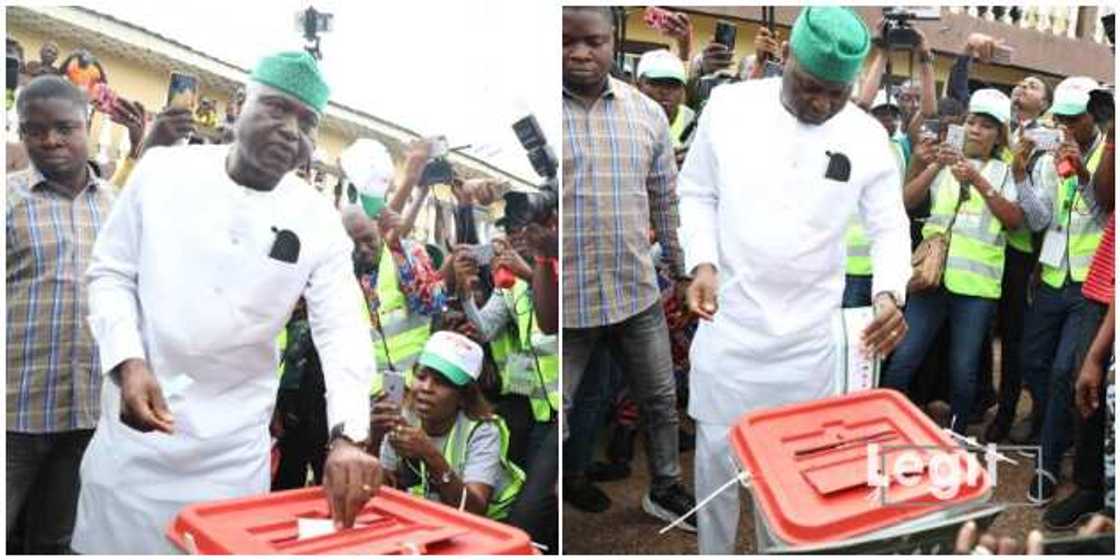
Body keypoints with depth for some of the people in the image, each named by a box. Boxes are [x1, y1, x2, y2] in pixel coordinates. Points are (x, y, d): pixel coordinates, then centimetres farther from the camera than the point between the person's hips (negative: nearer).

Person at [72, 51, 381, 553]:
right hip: (133, 429, 0)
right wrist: (128, 361, -14)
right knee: (112, 542, 9)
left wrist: (347, 436, -27)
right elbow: (111, 272, 3)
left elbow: (343, 331, -10)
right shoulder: (163, 170, -4)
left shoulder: (319, 223, -5)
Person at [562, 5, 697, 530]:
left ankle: (665, 489, 43)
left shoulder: (647, 113, 2)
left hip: (638, 292, 4)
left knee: (662, 402, 20)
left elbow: (666, 202, 12)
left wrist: (681, 271, 16)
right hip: (567, 300, -4)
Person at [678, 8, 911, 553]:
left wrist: (890, 294, -17)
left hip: (809, 334, 1)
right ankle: (714, 554, 30)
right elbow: (696, 193, 3)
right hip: (729, 323, -1)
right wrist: (702, 262, -13)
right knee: (717, 453, 9)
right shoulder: (729, 106, -7)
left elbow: (889, 226, 2)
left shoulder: (867, 137, -4)